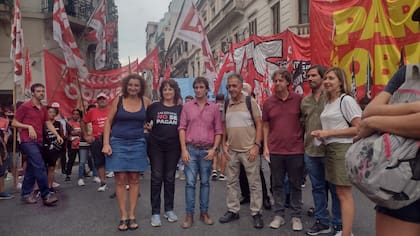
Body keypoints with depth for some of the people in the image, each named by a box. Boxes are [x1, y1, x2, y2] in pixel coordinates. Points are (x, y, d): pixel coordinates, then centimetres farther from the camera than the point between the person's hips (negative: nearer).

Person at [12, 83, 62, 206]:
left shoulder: (43, 109, 15)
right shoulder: (24, 106, -4)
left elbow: (48, 124, 13)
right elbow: (14, 123, -2)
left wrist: (57, 135, 0)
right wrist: (29, 127, -15)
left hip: (38, 142, 7)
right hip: (28, 141, -7)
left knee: (32, 168, 12)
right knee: (40, 167, -15)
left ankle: (26, 194, 22)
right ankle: (46, 195, -13)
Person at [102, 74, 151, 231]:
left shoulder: (145, 102, 0)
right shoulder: (118, 101, -2)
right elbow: (108, 122, 0)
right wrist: (106, 144, -7)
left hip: (137, 144, 1)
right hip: (118, 143, -1)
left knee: (134, 179, 5)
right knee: (120, 179, 0)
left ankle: (132, 215, 15)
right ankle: (123, 216, 10)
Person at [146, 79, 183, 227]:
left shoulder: (180, 109, 3)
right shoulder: (154, 107, 1)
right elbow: (144, 124, 9)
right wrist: (149, 127, -9)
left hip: (173, 148, 1)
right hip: (156, 147, -1)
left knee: (170, 178, 10)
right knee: (156, 178, 2)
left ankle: (169, 209, 24)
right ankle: (155, 212, 10)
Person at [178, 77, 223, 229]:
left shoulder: (214, 108, 4)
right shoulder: (187, 106, 4)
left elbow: (218, 131, 4)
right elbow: (182, 128, 1)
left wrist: (214, 149, -6)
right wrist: (183, 149, -7)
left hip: (207, 150, 1)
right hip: (191, 149, 0)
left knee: (205, 182, 10)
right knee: (190, 182, 1)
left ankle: (204, 213, 21)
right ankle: (189, 215, 10)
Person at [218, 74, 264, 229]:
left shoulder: (250, 102, -5)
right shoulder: (226, 105, 7)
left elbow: (259, 125, -5)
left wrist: (256, 145, -13)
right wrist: (224, 145, 5)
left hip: (249, 150, -4)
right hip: (231, 151, 5)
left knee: (254, 183, 4)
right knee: (231, 182, 13)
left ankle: (256, 213, 17)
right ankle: (233, 211, 26)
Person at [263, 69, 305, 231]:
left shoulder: (299, 99, -2)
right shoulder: (268, 102, 3)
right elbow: (265, 125, 8)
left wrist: (305, 143, 0)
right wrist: (265, 146, 2)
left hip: (295, 150, -1)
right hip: (275, 150, 2)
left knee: (295, 185, 9)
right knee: (277, 184, 10)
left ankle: (296, 216, 22)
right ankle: (279, 215, 23)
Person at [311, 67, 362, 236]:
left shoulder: (346, 100, -10)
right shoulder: (327, 103, 14)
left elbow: (358, 128, -16)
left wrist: (329, 133, -17)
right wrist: (322, 134, 5)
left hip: (343, 149, -8)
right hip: (329, 149, 8)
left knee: (344, 193, -4)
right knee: (339, 192, 13)